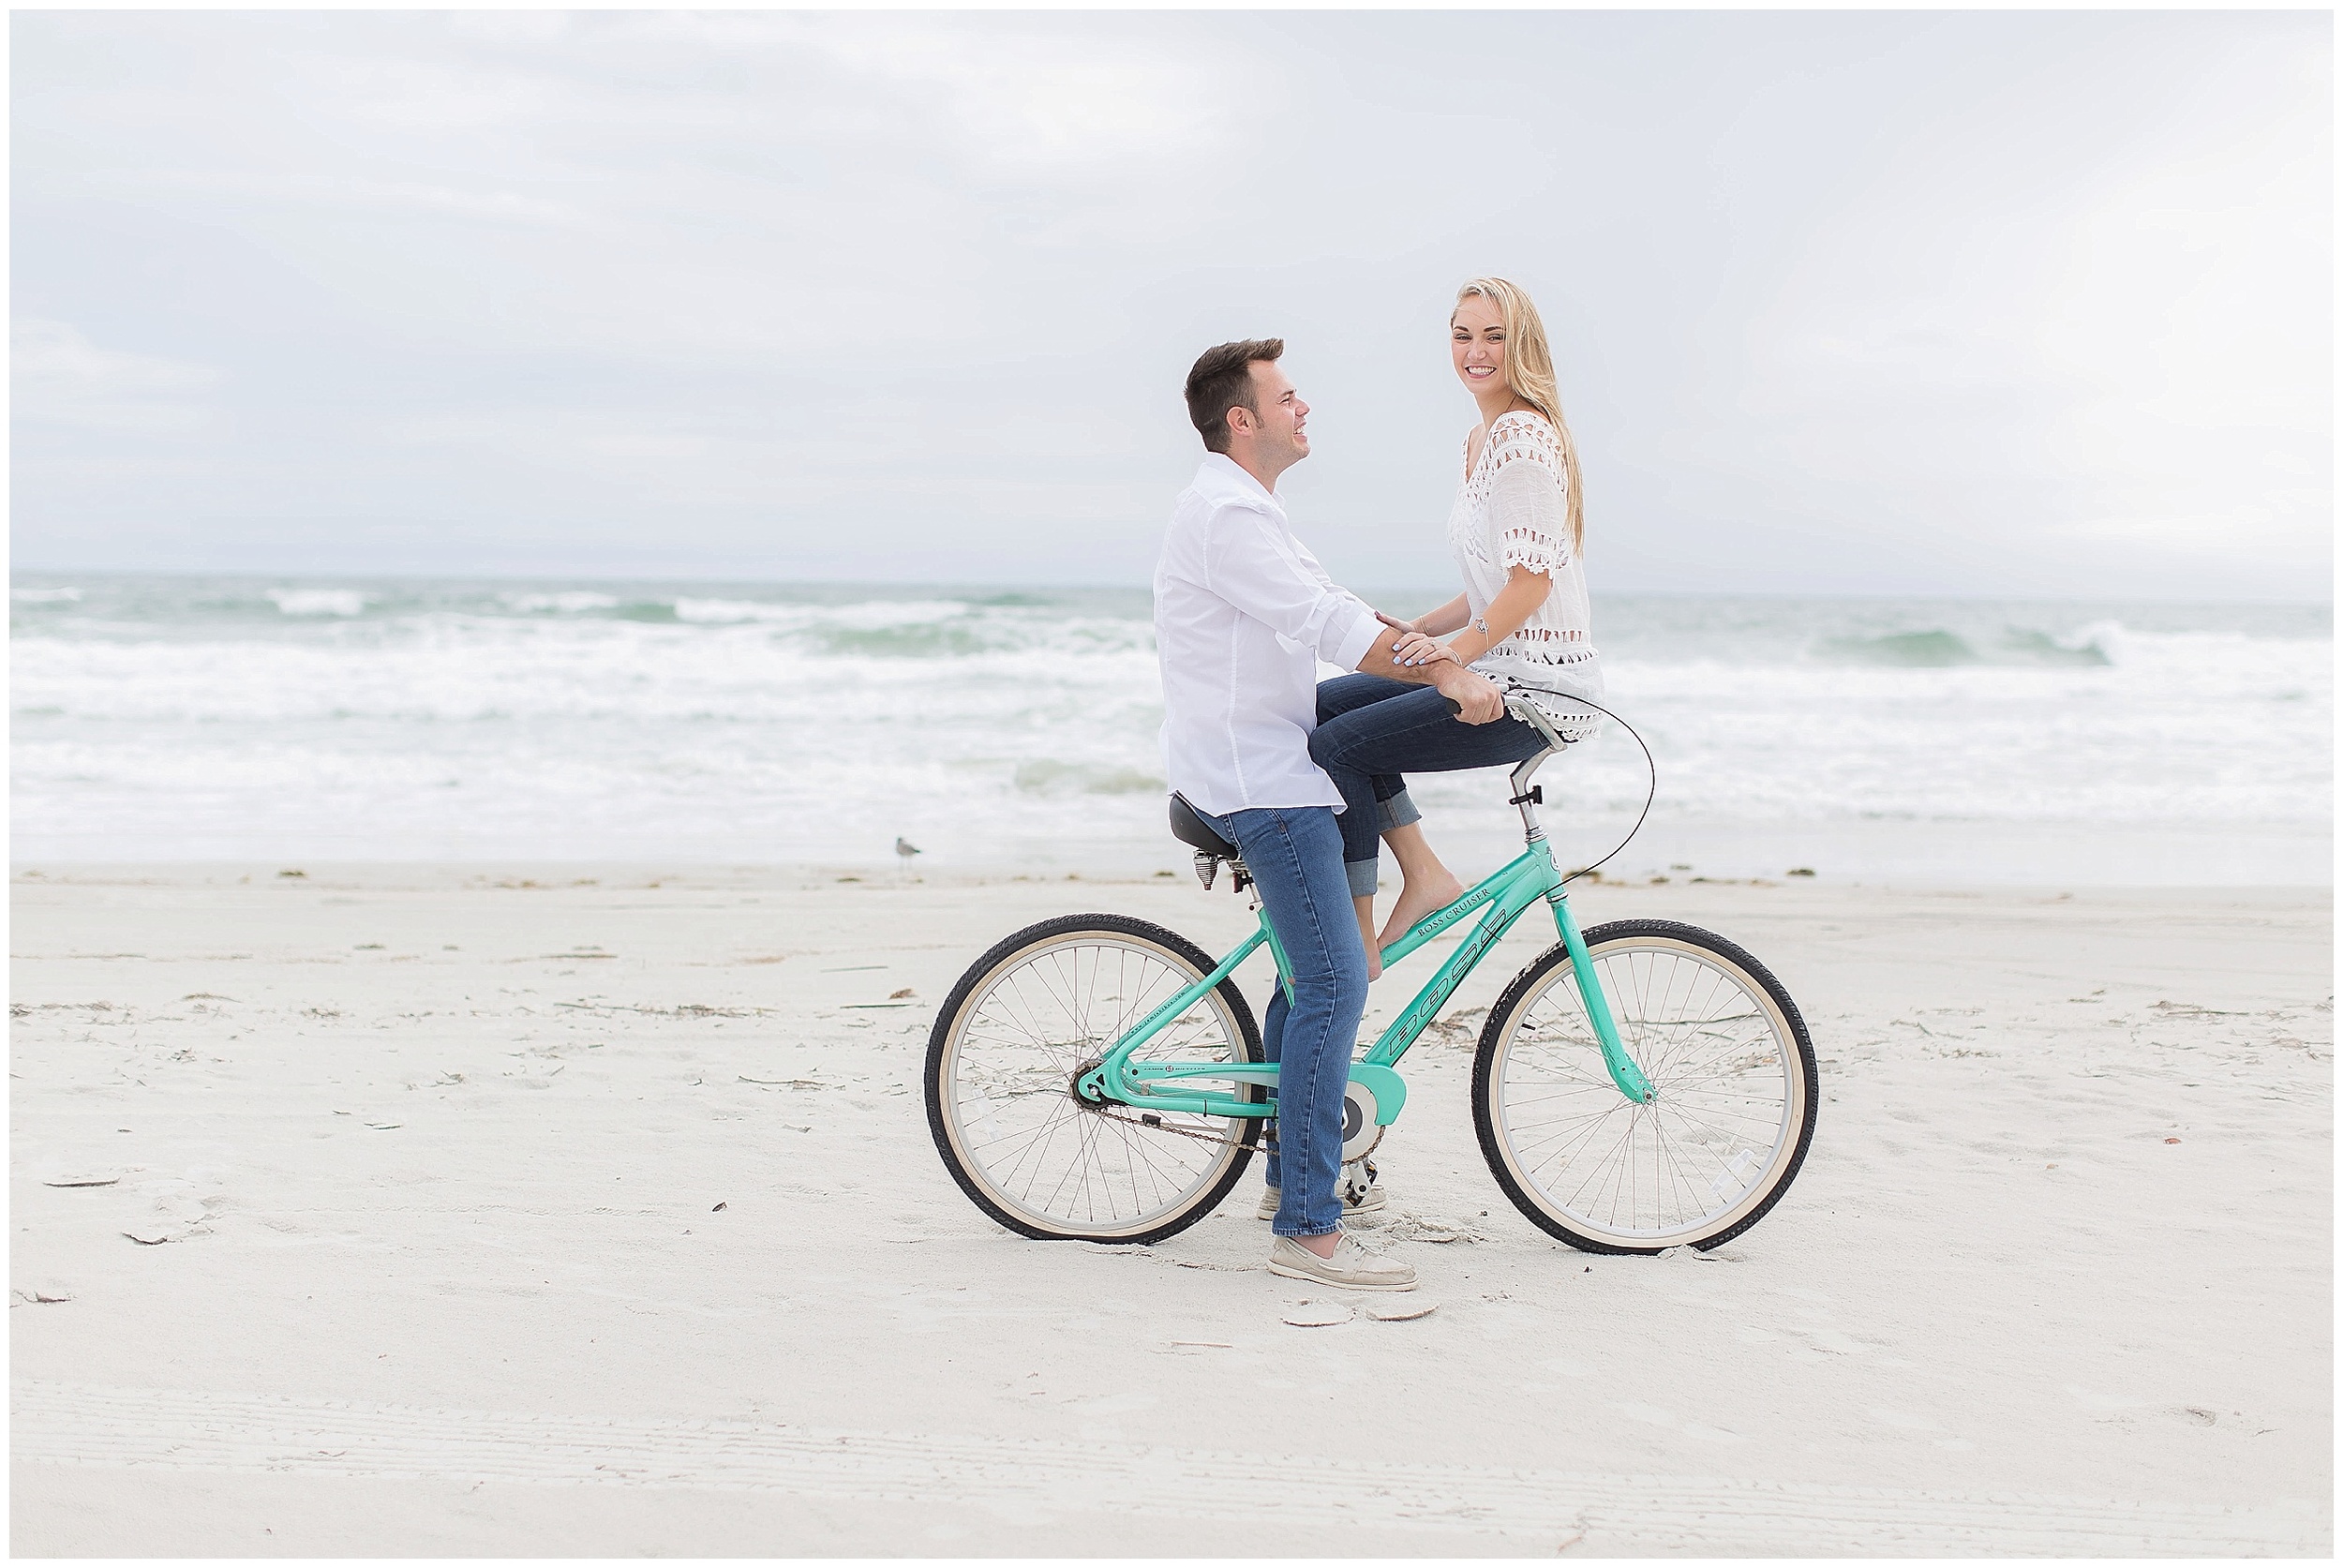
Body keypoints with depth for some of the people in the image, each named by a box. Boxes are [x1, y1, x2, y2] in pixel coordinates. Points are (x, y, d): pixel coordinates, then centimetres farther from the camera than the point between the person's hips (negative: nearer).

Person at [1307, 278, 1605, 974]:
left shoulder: (1523, 434, -13)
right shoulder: (1482, 439, 17)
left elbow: (1533, 577, -20)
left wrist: (1458, 649, -25)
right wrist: (1420, 629, 9)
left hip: (1538, 690, -10)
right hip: (1502, 672, 10)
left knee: (1336, 746, -15)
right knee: (1326, 703, 11)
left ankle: (1356, 946, -5)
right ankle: (1425, 875, 7)